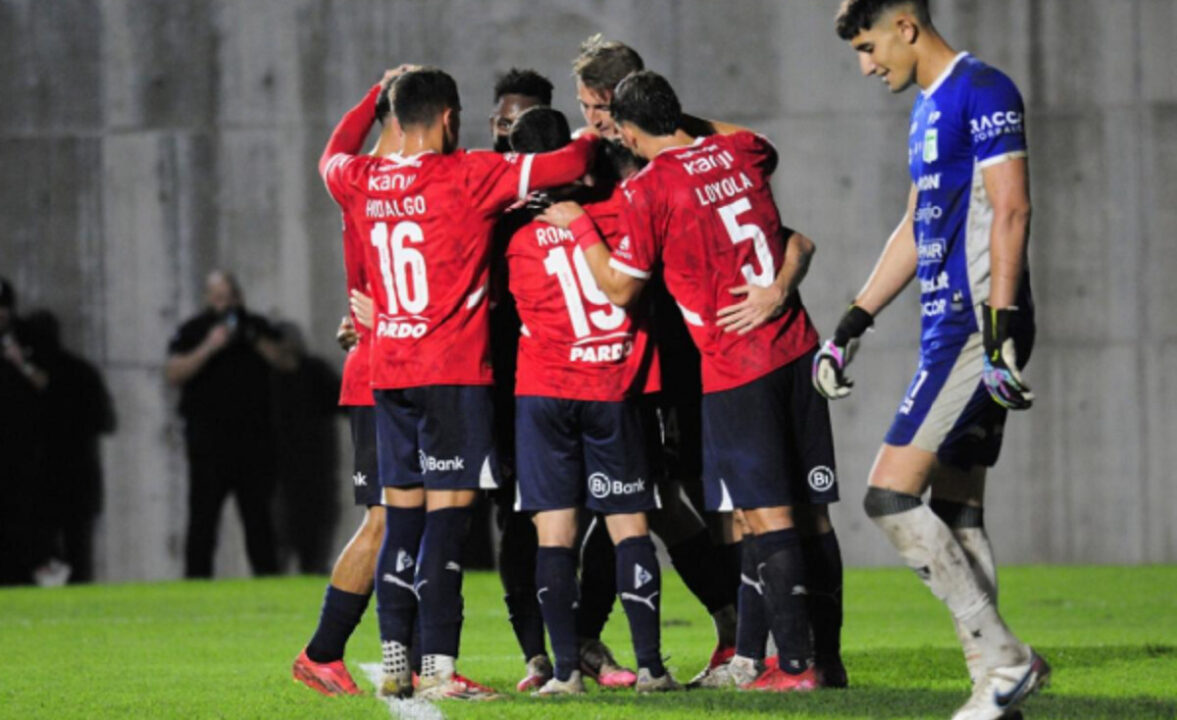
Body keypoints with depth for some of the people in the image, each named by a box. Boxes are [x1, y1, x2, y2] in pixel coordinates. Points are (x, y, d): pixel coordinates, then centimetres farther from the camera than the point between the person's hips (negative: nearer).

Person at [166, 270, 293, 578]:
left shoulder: (256, 326, 14)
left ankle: (267, 574, 8)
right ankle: (196, 582, -4)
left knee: (258, 514, 5)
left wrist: (254, 340, -10)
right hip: (209, 437, -3)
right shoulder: (191, 332, 3)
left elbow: (284, 362, 5)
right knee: (203, 515, -5)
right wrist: (209, 347, -19)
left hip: (254, 436, 3)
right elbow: (174, 373, -9)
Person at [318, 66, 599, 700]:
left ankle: (395, 663, 9)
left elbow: (333, 157, 32)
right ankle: (438, 669, -11)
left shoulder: (362, 183, 7)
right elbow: (566, 166, -9)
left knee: (402, 516, 11)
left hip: (388, 372, 6)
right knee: (447, 516, -7)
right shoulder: (467, 177, -9)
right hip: (454, 371, -6)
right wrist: (590, 139, 13)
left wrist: (376, 95, 42)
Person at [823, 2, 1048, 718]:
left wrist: (1000, 330, -23)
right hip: (948, 330, 10)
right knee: (954, 514, 8)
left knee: (891, 496, -15)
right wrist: (851, 325, 28)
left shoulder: (983, 91, -10)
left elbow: (1011, 209, -17)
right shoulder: (929, 106, 20)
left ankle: (1005, 658, -13)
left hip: (975, 329, -10)